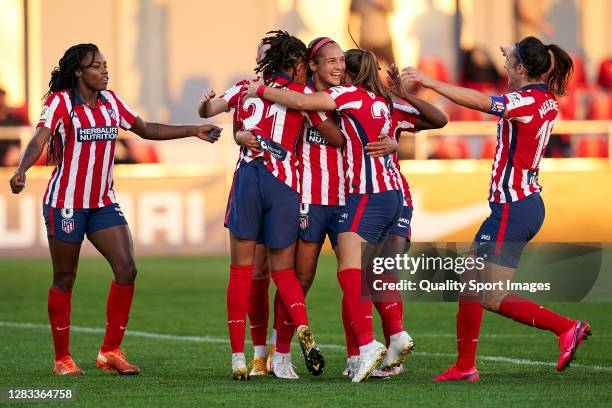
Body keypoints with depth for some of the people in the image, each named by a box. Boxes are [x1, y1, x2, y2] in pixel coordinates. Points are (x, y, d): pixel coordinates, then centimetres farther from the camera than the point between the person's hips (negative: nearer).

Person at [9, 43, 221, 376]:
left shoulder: (110, 101, 8)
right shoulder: (60, 102, -10)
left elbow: (146, 130, 19)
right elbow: (39, 139, -24)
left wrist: (194, 131, 15)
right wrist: (21, 171, -43)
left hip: (104, 204, 6)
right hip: (66, 204, -6)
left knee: (127, 270, -8)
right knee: (64, 280, 3)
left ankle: (110, 351, 2)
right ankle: (62, 358, 14)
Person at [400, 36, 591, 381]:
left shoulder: (527, 101, -16)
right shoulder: (547, 101, 10)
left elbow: (478, 101, -30)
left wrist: (429, 81, -30)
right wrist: (514, 59, 41)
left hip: (513, 209, -10)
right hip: (528, 204, 10)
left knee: (493, 298, -8)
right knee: (469, 282, 11)